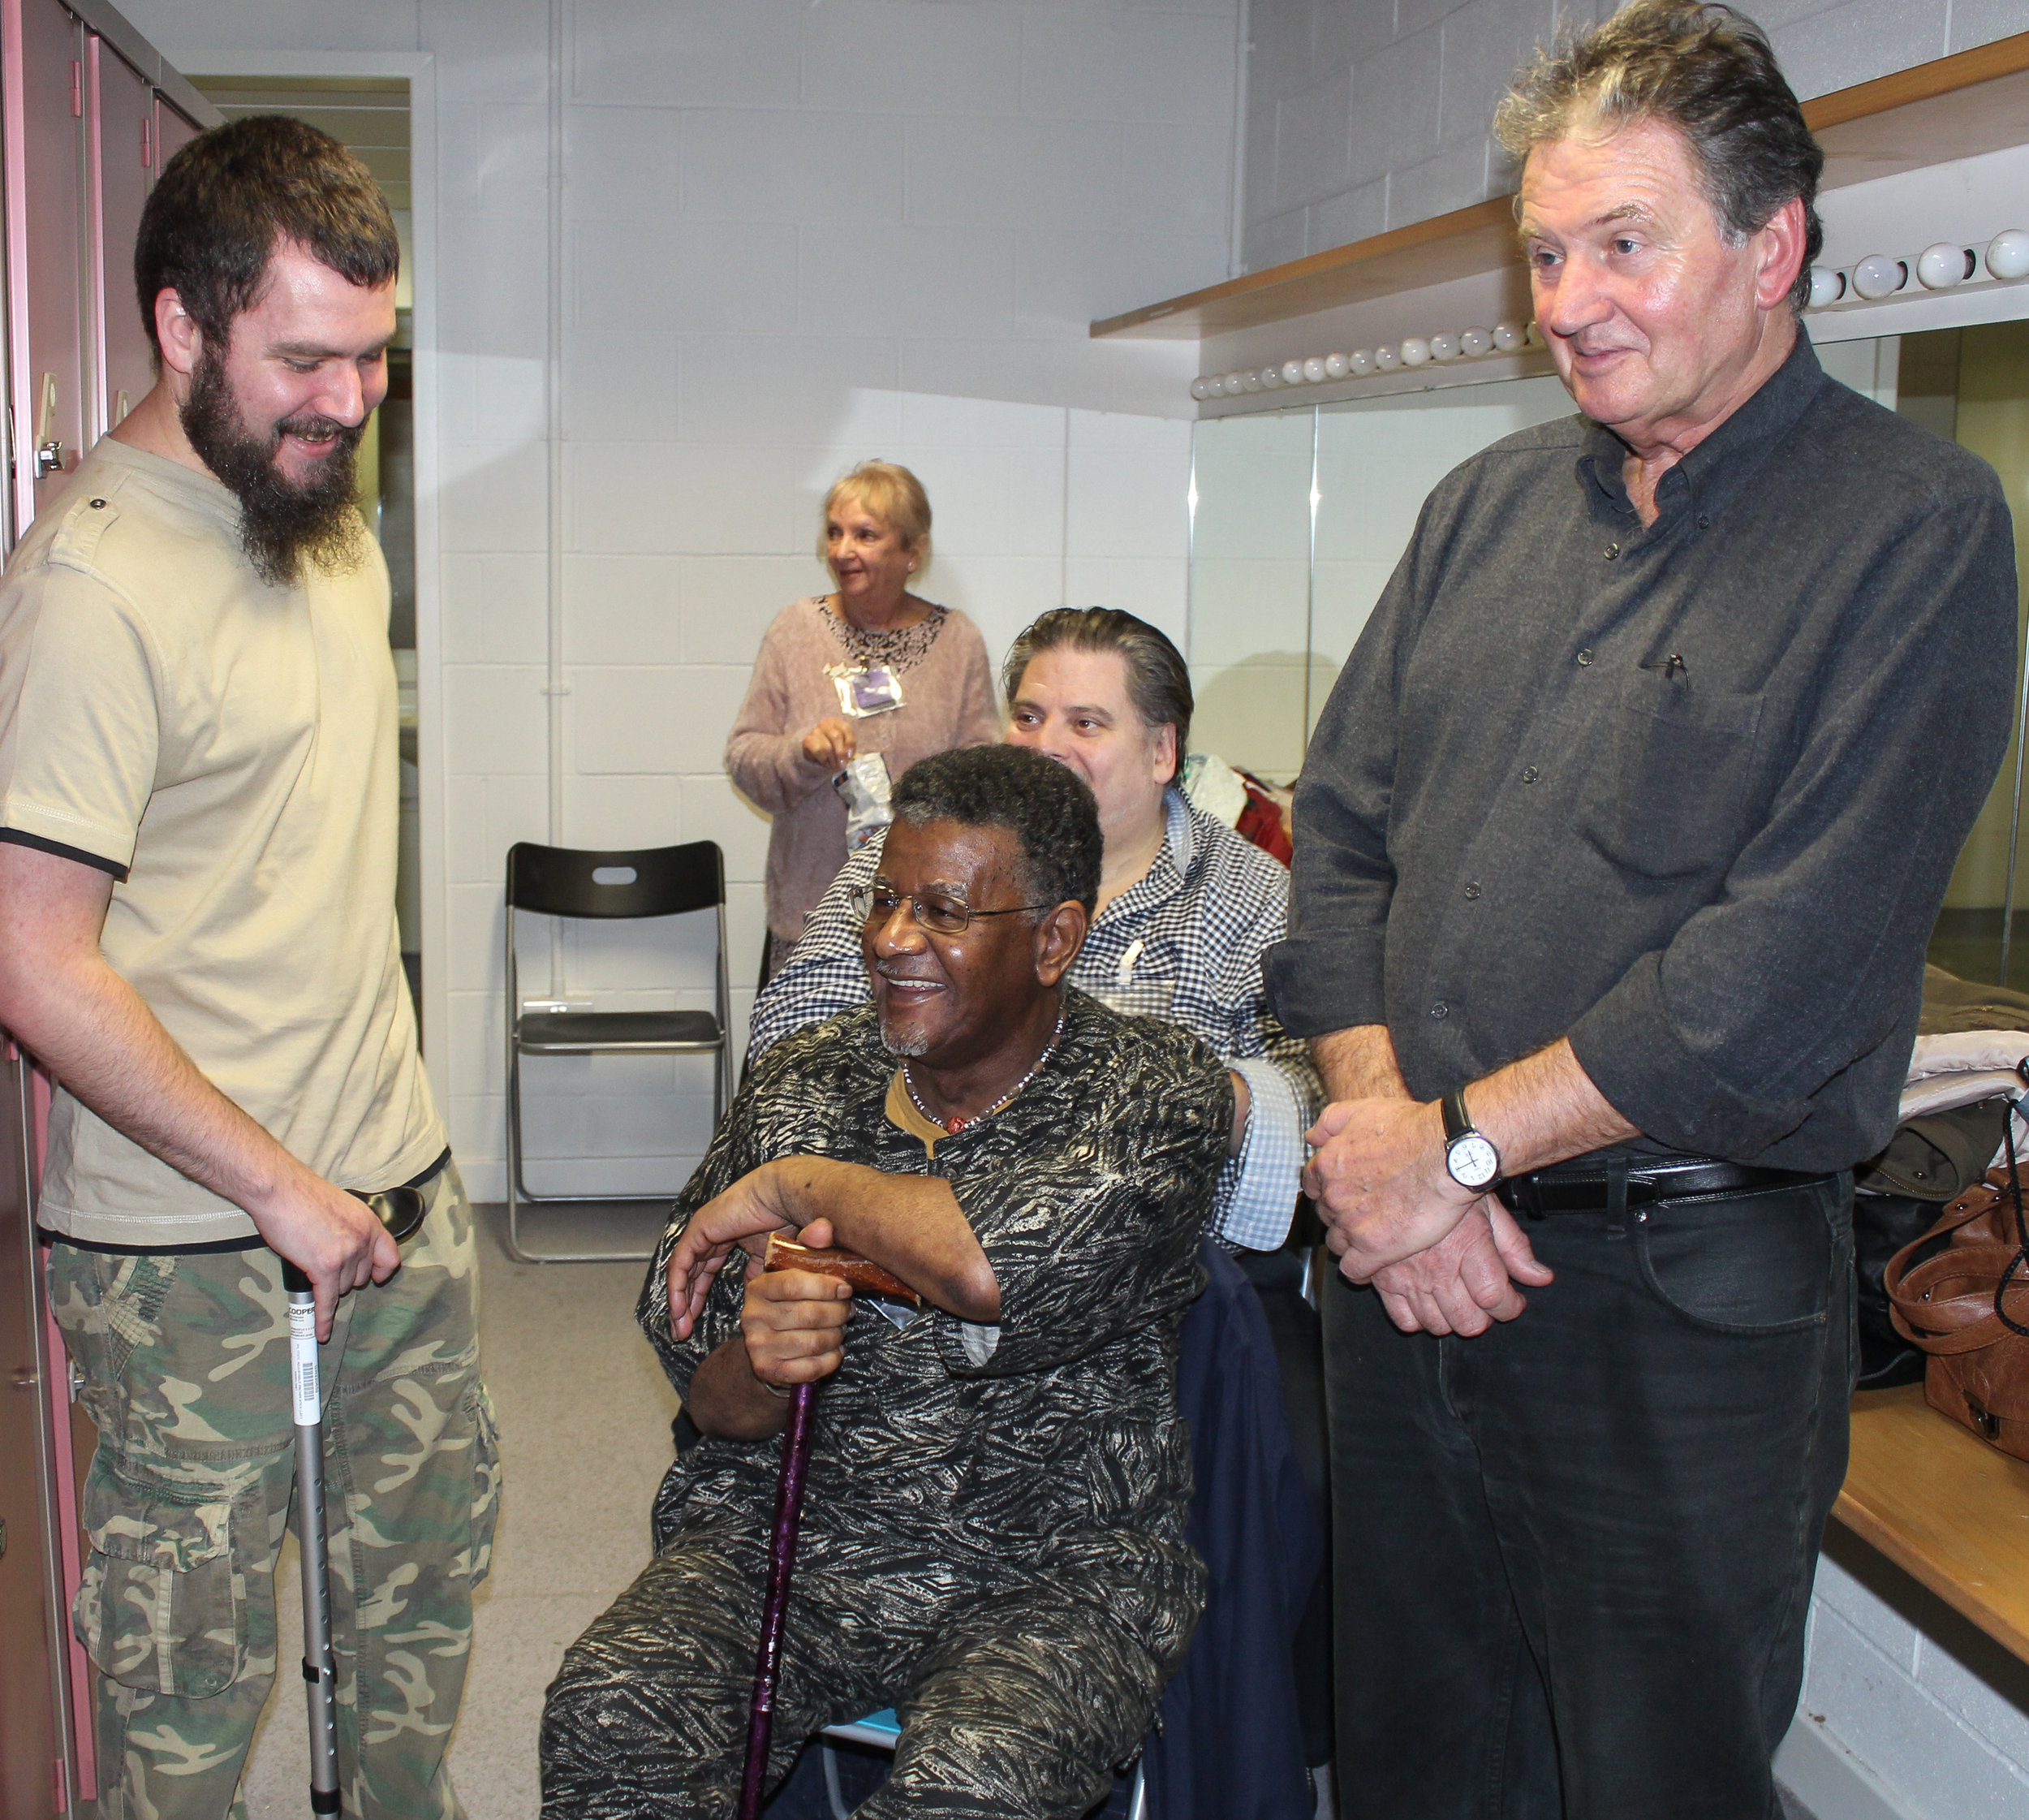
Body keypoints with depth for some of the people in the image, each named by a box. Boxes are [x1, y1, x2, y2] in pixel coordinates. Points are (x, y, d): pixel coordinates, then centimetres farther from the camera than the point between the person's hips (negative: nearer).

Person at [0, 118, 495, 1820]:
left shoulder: (331, 521, 7)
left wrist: (381, 1152, 15)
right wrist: (282, 1186, -18)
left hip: (399, 1174, 8)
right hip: (196, 1246, -8)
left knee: (428, 1567, 21)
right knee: (195, 1661, 8)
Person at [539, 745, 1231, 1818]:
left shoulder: (1155, 1090, -6)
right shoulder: (802, 1084, 5)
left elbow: (1022, 1274, -28)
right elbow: (711, 1399, 7)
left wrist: (794, 1185, -13)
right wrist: (756, 1367, -18)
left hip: (1050, 1574, -3)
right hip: (784, 1536, 3)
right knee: (607, 1718, -23)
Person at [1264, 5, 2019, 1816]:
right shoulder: (1486, 509, 10)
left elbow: (1794, 971, -18)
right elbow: (1339, 834, 7)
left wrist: (1458, 1139, -15)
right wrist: (1381, 1130, -8)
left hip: (1686, 1300, -5)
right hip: (1411, 1260, 5)